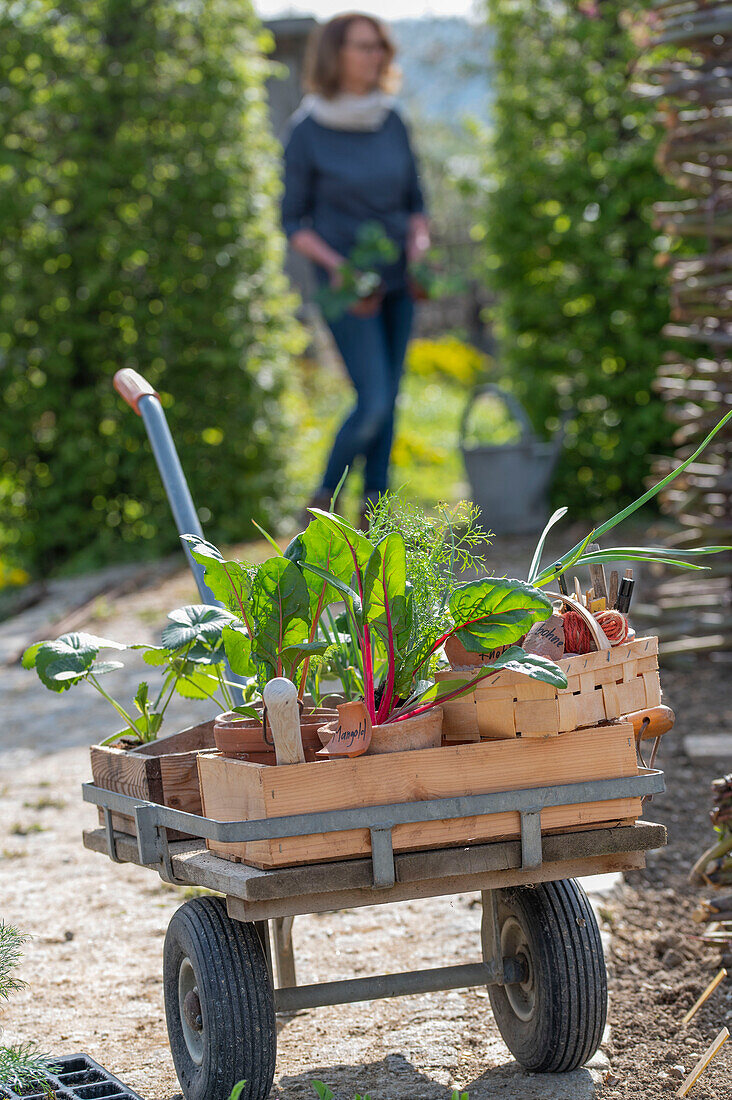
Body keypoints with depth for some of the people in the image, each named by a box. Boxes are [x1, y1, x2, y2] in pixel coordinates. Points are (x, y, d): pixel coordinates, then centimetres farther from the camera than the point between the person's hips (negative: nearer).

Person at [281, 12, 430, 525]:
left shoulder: (392, 121, 3)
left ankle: (375, 507, 14)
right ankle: (324, 498, 8)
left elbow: (416, 203, 12)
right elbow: (294, 222, -4)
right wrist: (338, 268, -18)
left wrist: (419, 250, -7)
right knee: (373, 402, -11)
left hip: (399, 281, 4)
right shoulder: (307, 130, -9)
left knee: (388, 399, 4)